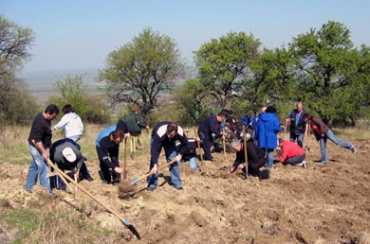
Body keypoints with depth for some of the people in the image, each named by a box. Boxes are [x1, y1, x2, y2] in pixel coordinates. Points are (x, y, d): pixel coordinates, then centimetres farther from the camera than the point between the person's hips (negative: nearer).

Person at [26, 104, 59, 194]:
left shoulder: (45, 118, 2)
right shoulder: (40, 122, -29)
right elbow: (37, 140, -30)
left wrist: (49, 145, 24)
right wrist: (43, 152, -31)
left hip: (36, 147, 10)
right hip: (37, 147, -10)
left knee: (34, 166, 17)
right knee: (43, 168, -7)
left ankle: (29, 187, 28)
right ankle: (47, 190, -2)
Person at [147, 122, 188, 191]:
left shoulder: (180, 133, -35)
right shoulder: (160, 133, -46)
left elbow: (184, 144, -12)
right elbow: (155, 149, -43)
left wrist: (180, 155, -18)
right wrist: (155, 165, -46)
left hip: (170, 141, 3)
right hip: (156, 139, -3)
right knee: (154, 160, -13)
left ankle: (177, 183, 4)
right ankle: (152, 184, -6)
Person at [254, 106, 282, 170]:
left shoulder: (260, 118, 5)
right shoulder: (274, 118, -10)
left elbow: (257, 128, 8)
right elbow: (277, 128, -16)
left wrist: (256, 137, 16)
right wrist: (280, 127, 8)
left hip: (262, 138, 4)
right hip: (271, 138, -4)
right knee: (270, 152, 4)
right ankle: (270, 166, 2)